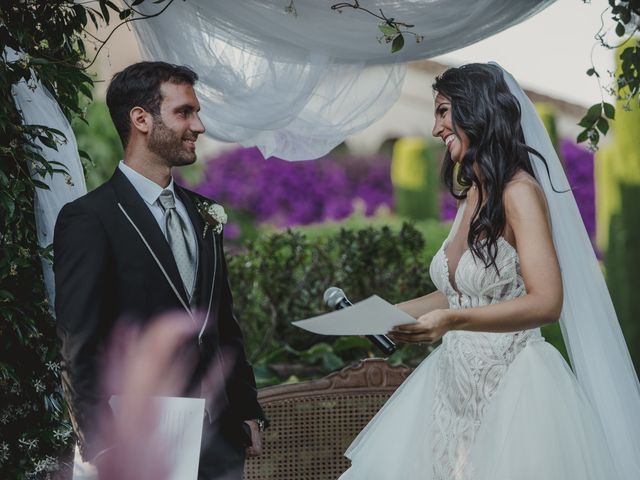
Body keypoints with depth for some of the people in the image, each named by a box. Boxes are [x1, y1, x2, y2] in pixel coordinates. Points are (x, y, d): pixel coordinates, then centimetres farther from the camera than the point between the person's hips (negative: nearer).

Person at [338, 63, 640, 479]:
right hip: (459, 381, 8)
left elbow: (546, 302, -22)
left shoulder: (520, 192, -13)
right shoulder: (471, 196, 11)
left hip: (512, 384, -8)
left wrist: (452, 321, -30)